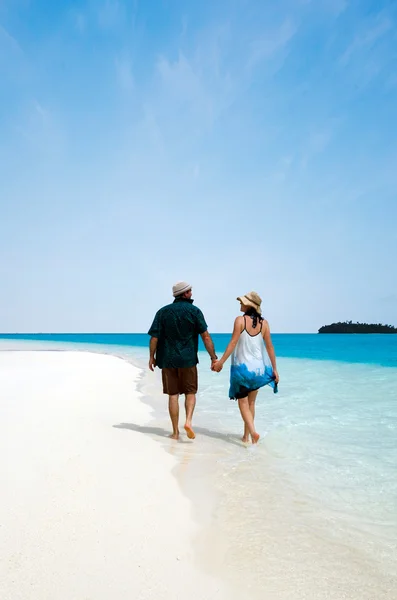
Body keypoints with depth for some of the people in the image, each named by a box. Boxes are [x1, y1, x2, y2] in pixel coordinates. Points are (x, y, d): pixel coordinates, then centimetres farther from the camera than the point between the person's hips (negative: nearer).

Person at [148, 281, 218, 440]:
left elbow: (154, 337, -2)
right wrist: (213, 357, -6)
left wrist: (152, 357, 8)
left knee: (173, 395, 8)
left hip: (168, 360, 2)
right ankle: (188, 421, -9)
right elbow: (205, 336, -9)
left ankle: (175, 431, 13)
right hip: (188, 359, -2)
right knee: (190, 392, 12)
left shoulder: (163, 312, 4)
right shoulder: (194, 311, -3)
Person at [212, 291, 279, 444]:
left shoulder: (240, 320, -10)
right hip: (258, 367, 4)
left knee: (243, 404, 6)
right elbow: (270, 347, 1)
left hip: (242, 367, -4)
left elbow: (233, 343, -14)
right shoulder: (264, 323, 1)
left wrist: (221, 362, -8)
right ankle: (246, 435, 24)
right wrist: (274, 369, 7)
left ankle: (253, 432, -13)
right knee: (251, 403, 17)